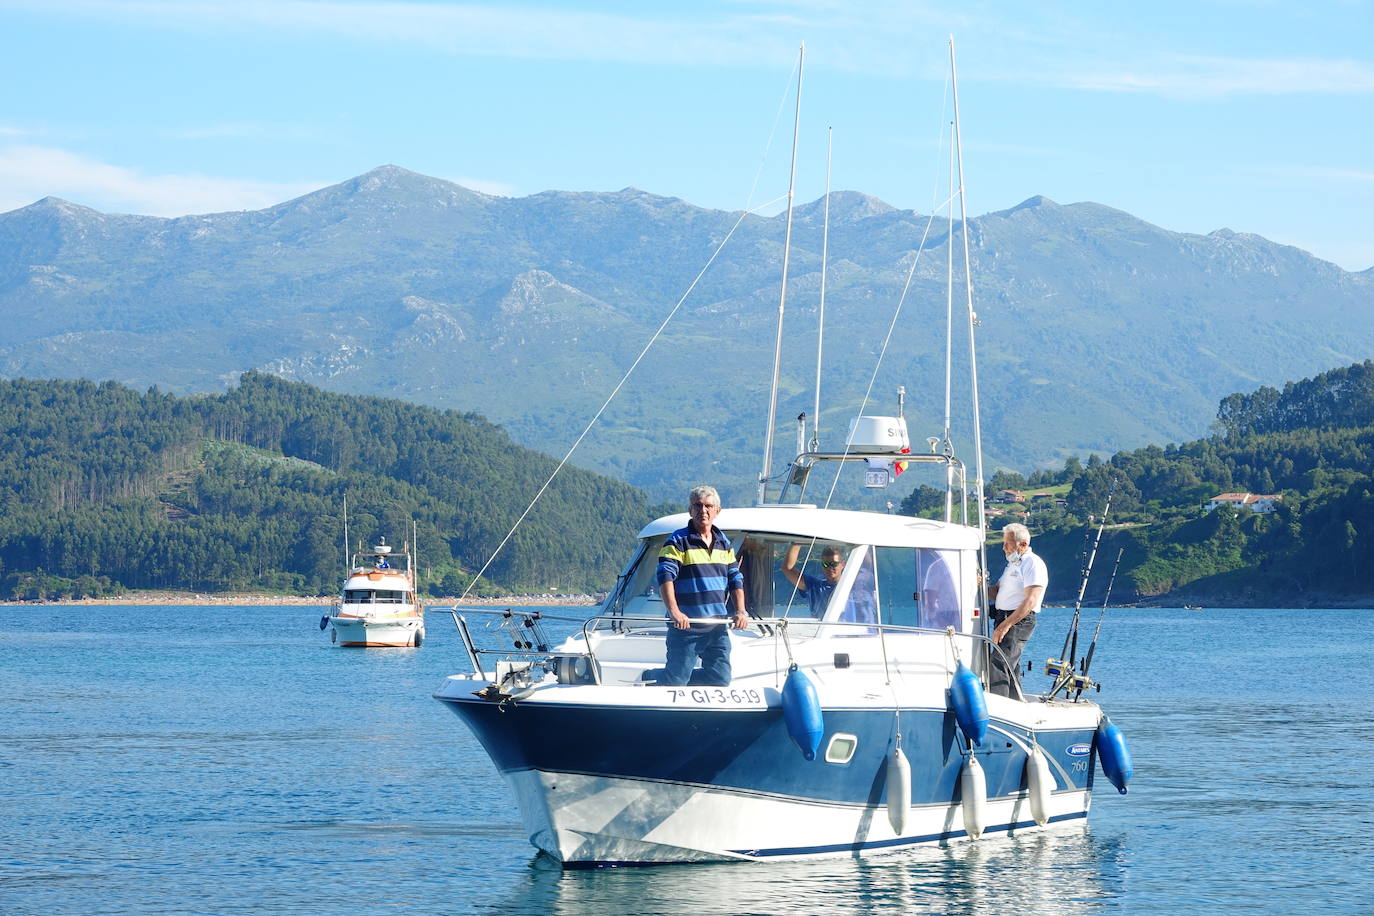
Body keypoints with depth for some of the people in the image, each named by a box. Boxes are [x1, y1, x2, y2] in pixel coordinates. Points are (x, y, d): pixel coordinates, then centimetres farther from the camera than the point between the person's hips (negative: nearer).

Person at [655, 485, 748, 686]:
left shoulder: (724, 543, 15)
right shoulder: (678, 541, -4)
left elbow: (735, 579, 19)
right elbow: (665, 576, -14)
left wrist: (740, 611, 3)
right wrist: (674, 612, -27)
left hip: (717, 626, 6)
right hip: (686, 624, -6)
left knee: (721, 677, 7)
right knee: (676, 677, -6)